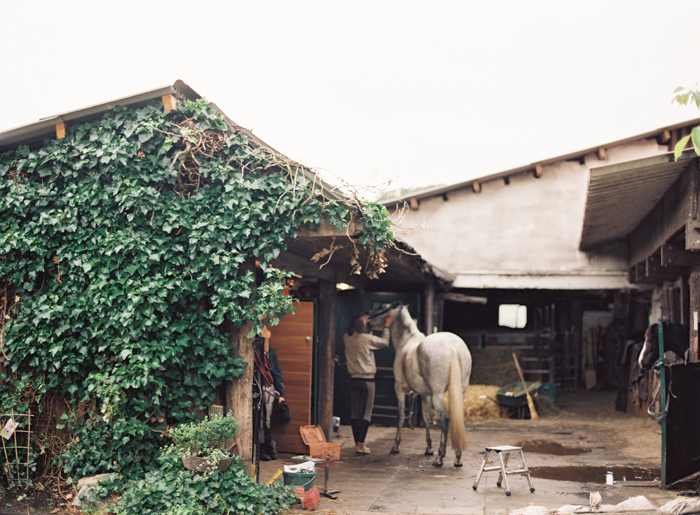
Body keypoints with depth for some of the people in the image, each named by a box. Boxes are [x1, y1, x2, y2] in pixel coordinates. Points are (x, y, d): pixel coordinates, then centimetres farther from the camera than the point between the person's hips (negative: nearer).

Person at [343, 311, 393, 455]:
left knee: (355, 413, 9)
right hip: (367, 380, -5)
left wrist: (362, 322, 29)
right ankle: (360, 445, -5)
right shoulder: (367, 338, -12)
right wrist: (386, 327, 15)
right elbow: (384, 342, 3)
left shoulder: (347, 338, 1)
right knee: (367, 413, 0)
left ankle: (358, 444, 11)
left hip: (354, 379, 5)